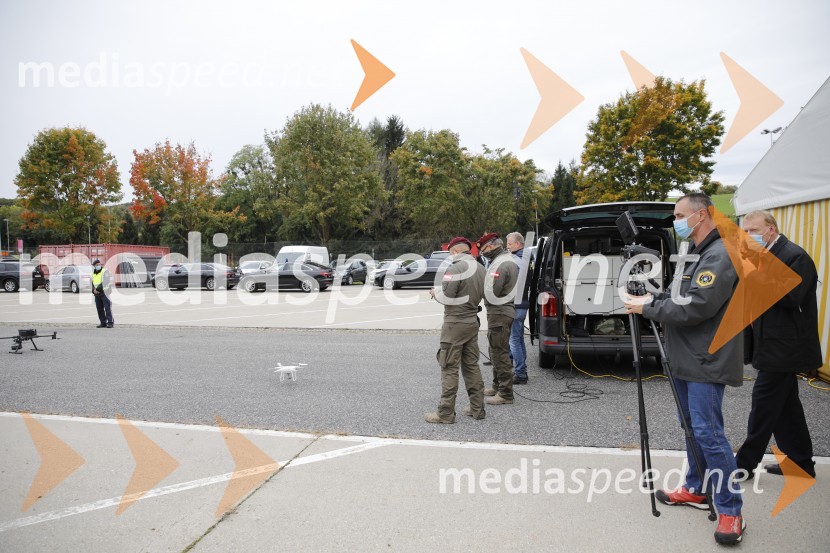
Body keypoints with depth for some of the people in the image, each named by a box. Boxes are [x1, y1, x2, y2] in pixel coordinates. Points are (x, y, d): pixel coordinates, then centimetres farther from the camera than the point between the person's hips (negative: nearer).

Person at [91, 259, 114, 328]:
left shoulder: (105, 272, -4)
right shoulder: (93, 274, 18)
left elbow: (105, 283, -14)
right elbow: (93, 284, 21)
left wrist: (98, 289, -17)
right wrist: (94, 290, 1)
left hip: (105, 293, -7)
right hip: (97, 295, 7)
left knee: (107, 308, -10)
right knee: (99, 309, 7)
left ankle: (110, 322, -11)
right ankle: (103, 323, 13)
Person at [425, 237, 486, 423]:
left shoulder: (455, 268, -17)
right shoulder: (480, 268, 9)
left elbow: (446, 297, -21)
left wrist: (435, 291, 0)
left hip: (455, 324, -8)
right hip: (472, 322, 8)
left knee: (449, 368, -2)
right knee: (472, 366, 14)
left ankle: (446, 413, 3)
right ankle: (477, 408, 20)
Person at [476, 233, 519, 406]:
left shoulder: (501, 264, -20)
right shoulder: (507, 260, 14)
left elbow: (491, 292, -23)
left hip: (499, 314, -11)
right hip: (501, 312, 11)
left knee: (500, 353, -5)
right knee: (497, 351, 21)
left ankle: (505, 394, 2)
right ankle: (498, 386, 33)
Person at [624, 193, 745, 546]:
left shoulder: (720, 256, -17)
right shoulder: (693, 254, 15)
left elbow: (696, 308, -24)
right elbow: (678, 297, 19)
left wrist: (648, 308, -16)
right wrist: (654, 299, 0)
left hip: (706, 362, -10)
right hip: (685, 358, 10)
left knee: (708, 432, -7)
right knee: (692, 427, 17)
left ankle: (730, 510, 4)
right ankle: (695, 490, 29)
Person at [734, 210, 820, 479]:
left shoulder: (795, 256, -13)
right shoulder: (764, 257, 13)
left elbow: (791, 298, -22)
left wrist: (759, 267, -25)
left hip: (783, 349, -9)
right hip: (774, 347, 9)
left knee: (763, 406, -4)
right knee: (786, 406, 15)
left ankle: (744, 464, 3)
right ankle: (801, 463, 27)